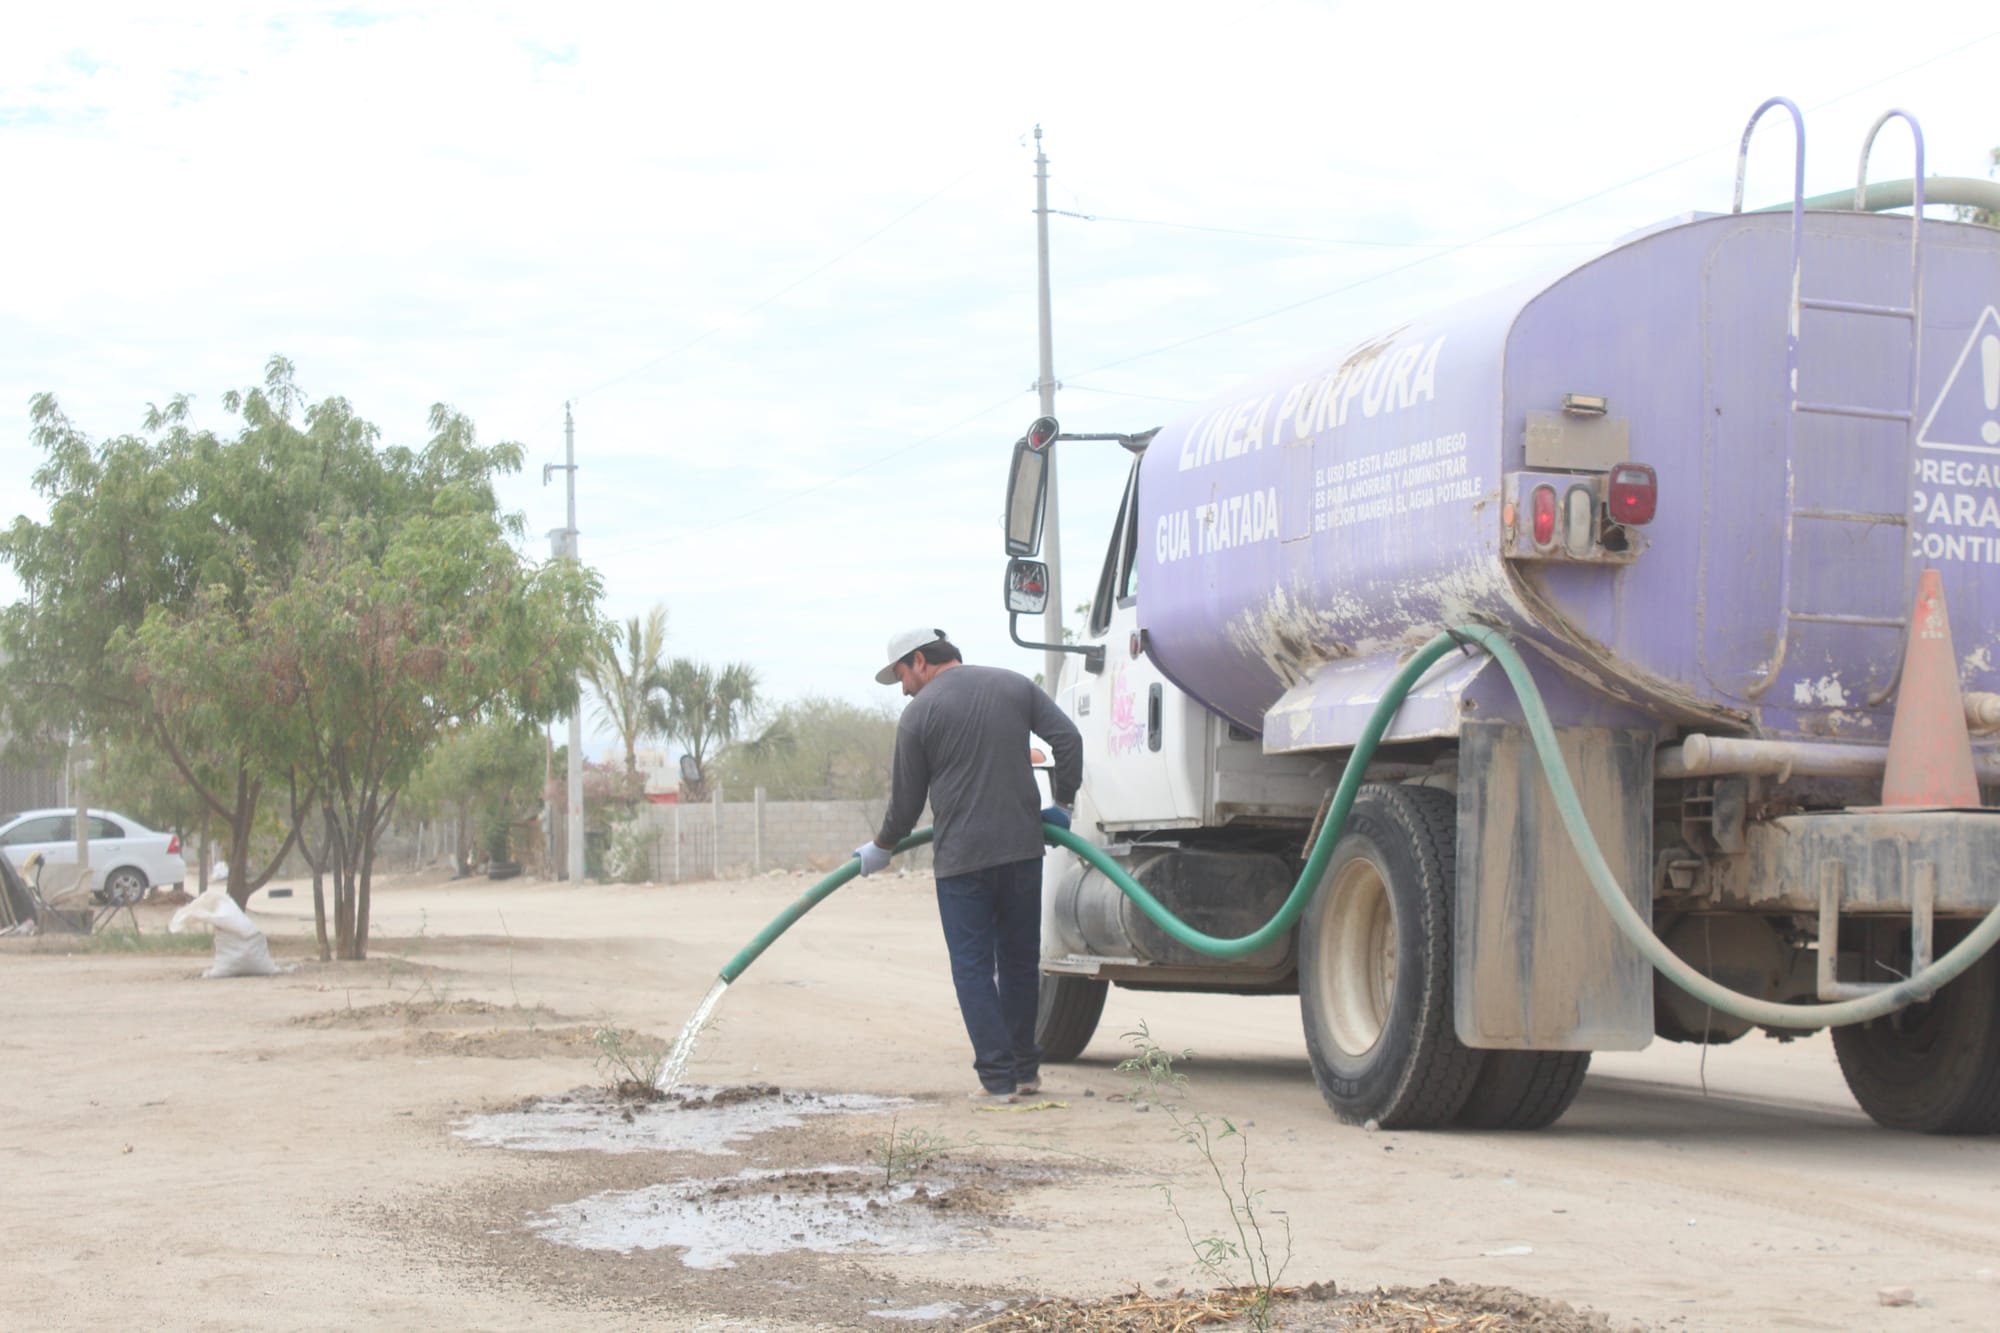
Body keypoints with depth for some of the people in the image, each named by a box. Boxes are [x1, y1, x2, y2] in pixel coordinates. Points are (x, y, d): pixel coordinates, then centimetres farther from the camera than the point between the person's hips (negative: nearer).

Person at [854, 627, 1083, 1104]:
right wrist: (1061, 801, 12)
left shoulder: (920, 713, -3)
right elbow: (1068, 738, 2)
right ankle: (1025, 1068, 23)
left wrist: (881, 847, 18)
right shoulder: (1014, 685, 8)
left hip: (961, 857, -4)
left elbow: (907, 800, 2)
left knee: (973, 968, 2)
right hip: (1023, 847, 4)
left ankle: (997, 1077, -3)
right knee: (1020, 960, 16)